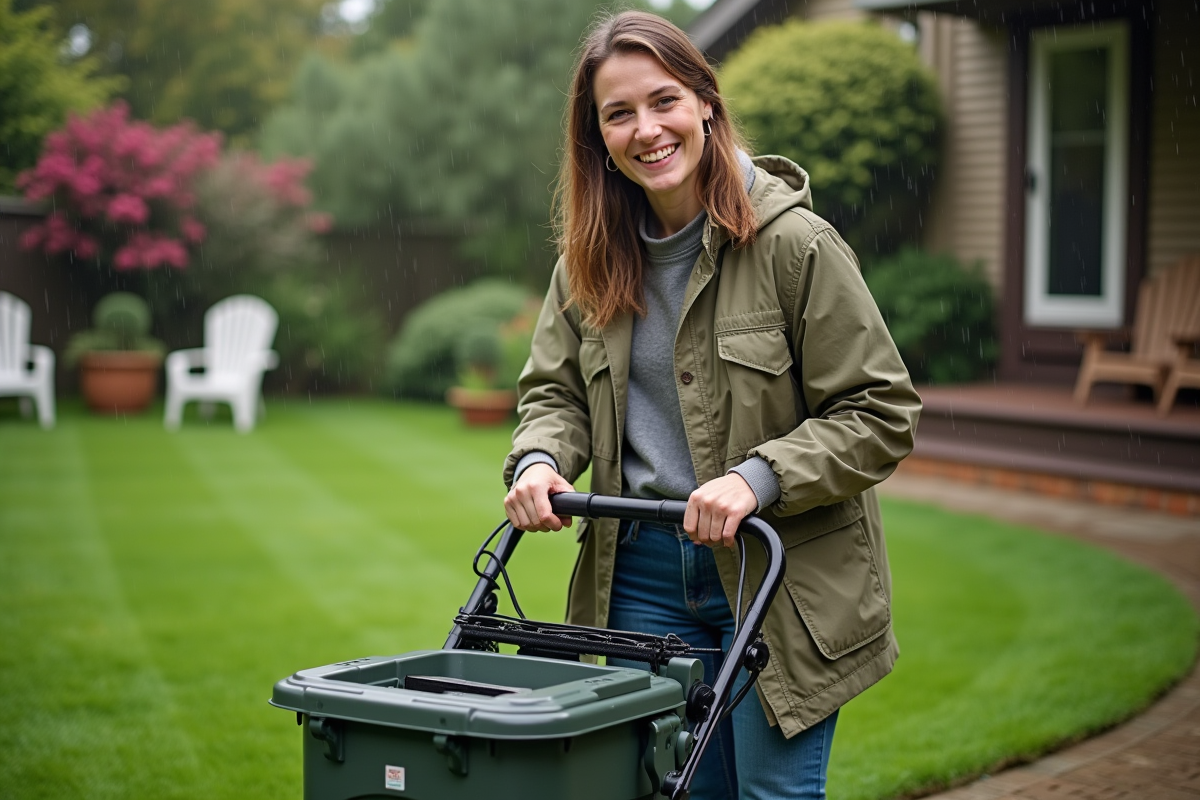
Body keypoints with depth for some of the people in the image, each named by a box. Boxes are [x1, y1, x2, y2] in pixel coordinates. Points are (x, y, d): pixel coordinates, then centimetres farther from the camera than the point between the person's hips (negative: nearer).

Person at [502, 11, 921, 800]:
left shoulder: (796, 244, -12)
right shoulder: (591, 260, 5)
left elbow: (882, 412, -11)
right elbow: (556, 391, 13)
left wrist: (757, 476, -24)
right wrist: (540, 460, -9)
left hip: (782, 580, -4)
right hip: (641, 576, 5)